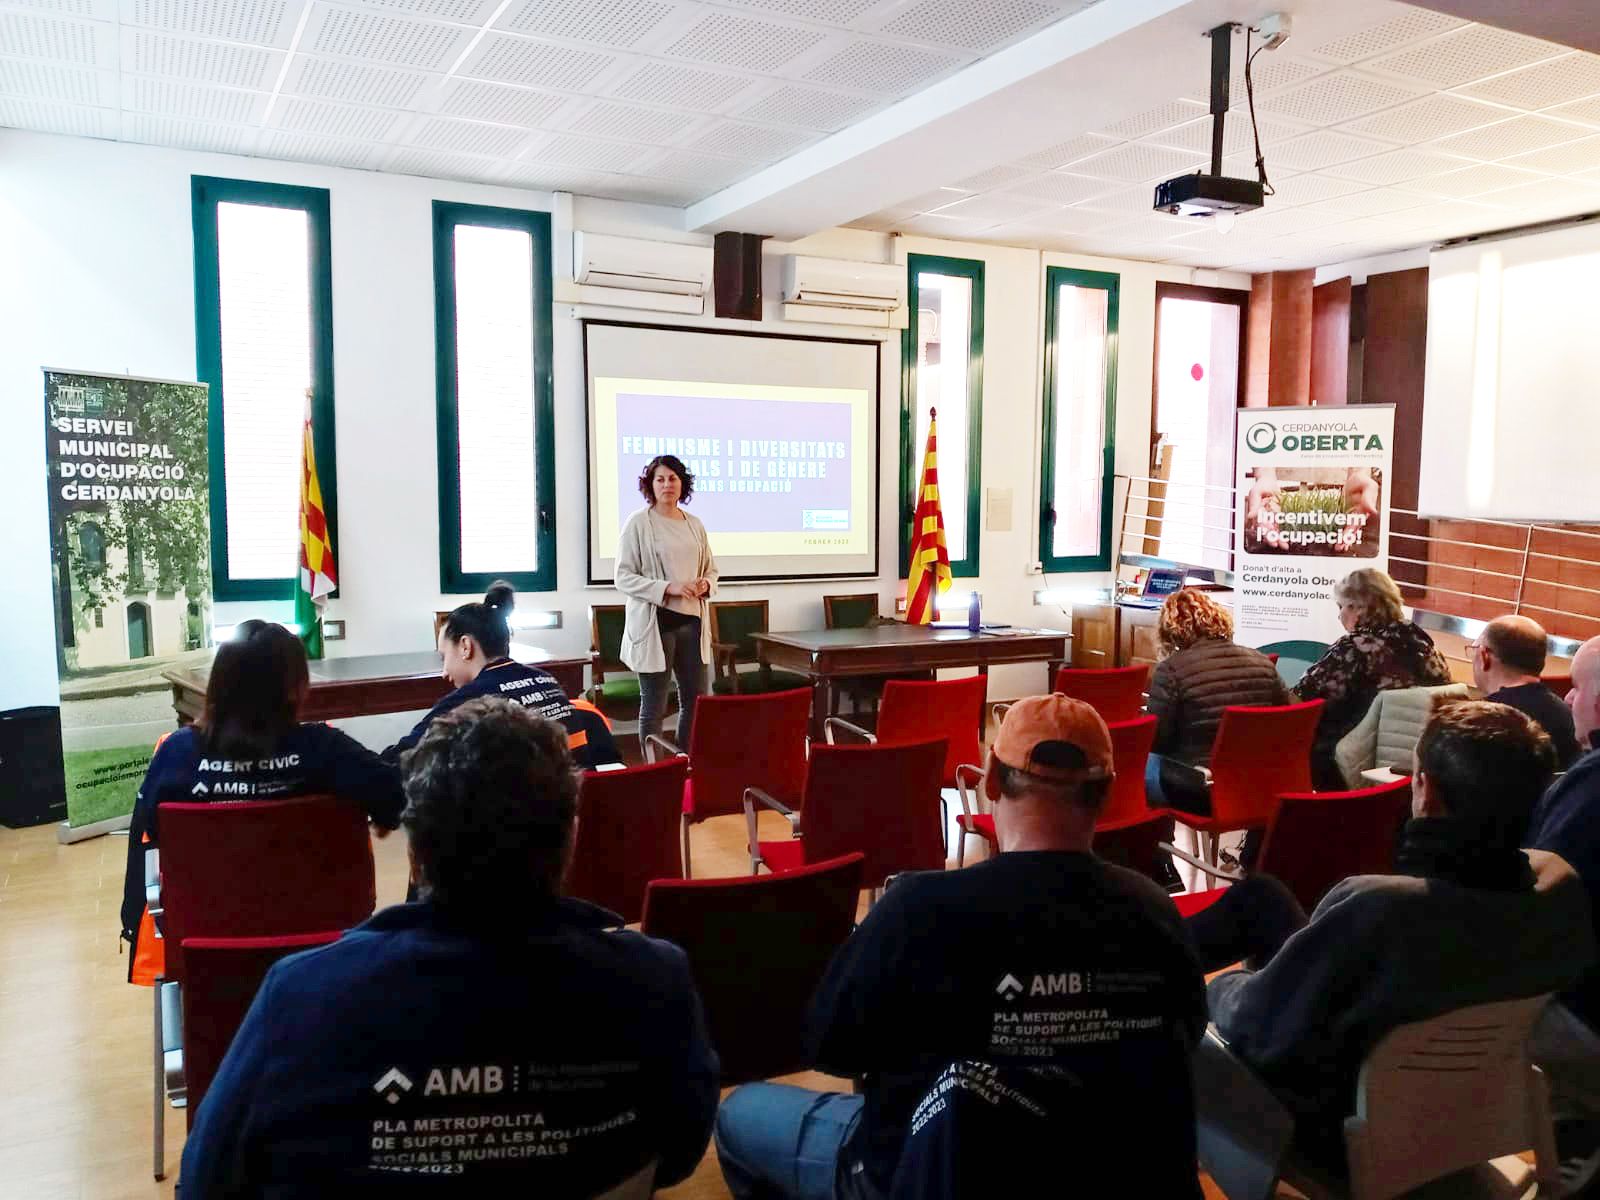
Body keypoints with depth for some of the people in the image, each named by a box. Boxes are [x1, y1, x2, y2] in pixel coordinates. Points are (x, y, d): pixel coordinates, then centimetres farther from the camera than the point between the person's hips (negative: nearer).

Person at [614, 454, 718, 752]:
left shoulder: (694, 524, 11)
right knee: (654, 707, 1)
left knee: (696, 701, 9)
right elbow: (623, 577, -9)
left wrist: (706, 584, -4)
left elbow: (711, 570, 20)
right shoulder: (638, 523, -5)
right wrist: (667, 588, -20)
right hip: (655, 623, -5)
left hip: (692, 621, 6)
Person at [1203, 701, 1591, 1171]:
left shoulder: (1376, 908, -45)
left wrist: (1219, 986, -7)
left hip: (1342, 1129, -6)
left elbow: (1254, 1030, -27)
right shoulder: (1561, 885, -24)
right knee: (1260, 895, 19)